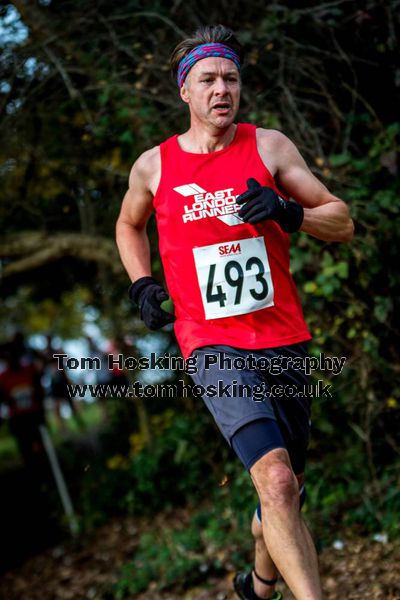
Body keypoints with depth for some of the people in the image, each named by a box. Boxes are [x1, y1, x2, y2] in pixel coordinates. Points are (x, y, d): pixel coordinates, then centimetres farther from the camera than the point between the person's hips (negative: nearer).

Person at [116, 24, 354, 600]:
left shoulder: (269, 146, 3)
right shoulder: (154, 165, 4)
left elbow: (343, 223, 3)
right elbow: (128, 225, 25)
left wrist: (288, 212, -16)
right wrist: (142, 285, 9)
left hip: (285, 342, 3)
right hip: (214, 347, -2)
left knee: (286, 490, 15)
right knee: (275, 479, -25)